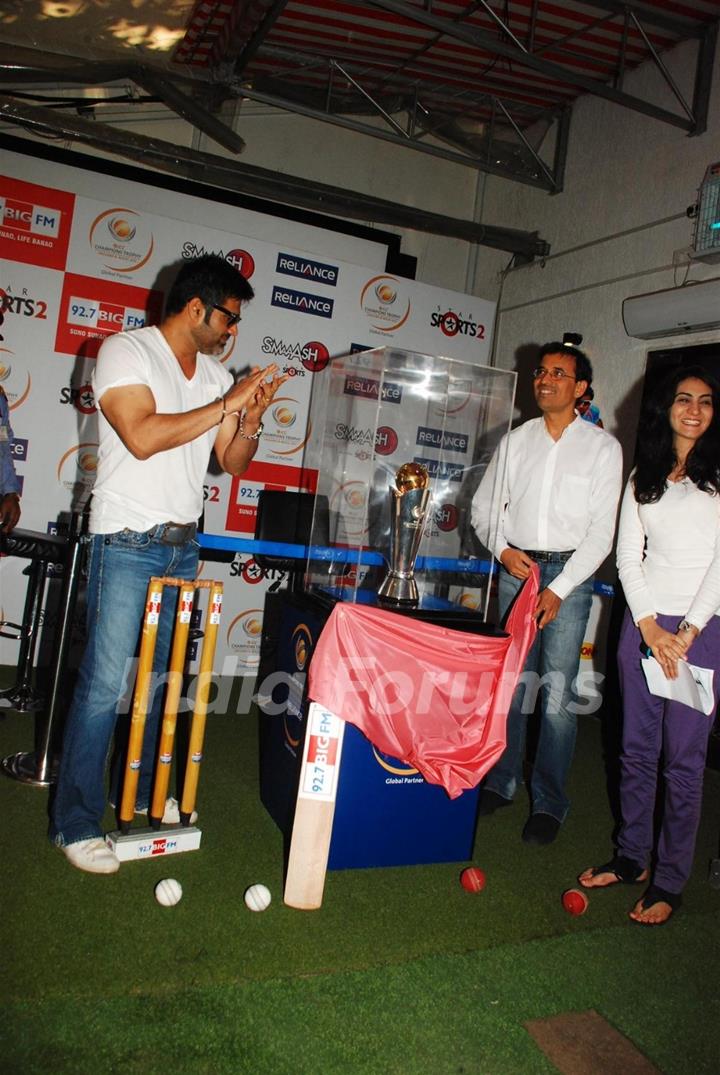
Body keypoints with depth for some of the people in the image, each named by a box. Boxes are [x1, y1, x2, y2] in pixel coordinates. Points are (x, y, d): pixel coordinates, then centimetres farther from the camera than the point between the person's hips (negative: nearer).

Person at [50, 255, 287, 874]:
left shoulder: (217, 376, 12)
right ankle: (75, 822, 8)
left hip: (183, 546, 6)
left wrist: (251, 419, -5)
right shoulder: (126, 351, -7)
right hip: (127, 543, -6)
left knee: (164, 678, 11)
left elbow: (233, 463, 14)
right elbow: (142, 437, -22)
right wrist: (226, 405, -17)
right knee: (106, 684, -4)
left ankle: (144, 794, 27)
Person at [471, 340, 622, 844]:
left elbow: (602, 531, -5)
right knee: (510, 682, 7)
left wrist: (559, 589, -12)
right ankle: (501, 782, 22)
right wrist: (504, 549, -5)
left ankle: (549, 803, 8)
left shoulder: (602, 447, 0)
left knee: (557, 693, -4)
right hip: (516, 569, 3)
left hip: (569, 573, -3)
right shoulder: (516, 440, 9)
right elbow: (484, 506, 13)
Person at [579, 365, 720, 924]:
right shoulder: (643, 478, 12)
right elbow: (628, 557, 7)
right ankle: (631, 857, 26)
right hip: (644, 622, 4)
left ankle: (670, 881, 12)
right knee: (637, 749, 11)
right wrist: (650, 626, -5)